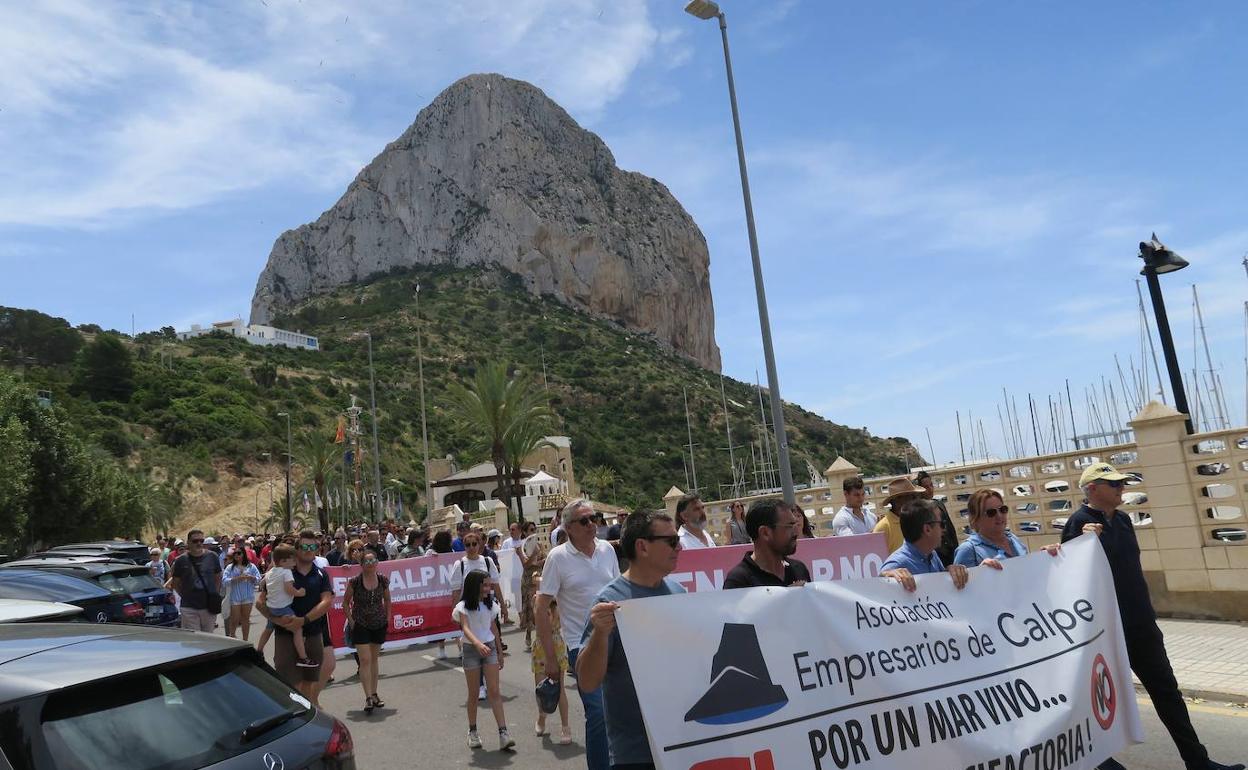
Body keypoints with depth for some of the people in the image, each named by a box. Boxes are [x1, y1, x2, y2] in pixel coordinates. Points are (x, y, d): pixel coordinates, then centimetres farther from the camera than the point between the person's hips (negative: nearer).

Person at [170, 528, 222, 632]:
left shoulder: (212, 557, 2)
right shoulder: (181, 561, -2)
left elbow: (218, 578, 12)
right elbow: (175, 583, 8)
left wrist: (215, 595, 6)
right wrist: (185, 596, 0)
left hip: (209, 607, 2)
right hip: (189, 608, -2)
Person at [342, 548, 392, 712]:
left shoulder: (383, 580, -5)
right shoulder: (354, 582, -13)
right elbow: (345, 602, -1)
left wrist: (387, 618, 7)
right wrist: (351, 621, -6)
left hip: (379, 625, 3)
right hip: (360, 625, -3)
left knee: (374, 659, 13)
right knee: (365, 659, -9)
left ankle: (374, 694, 22)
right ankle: (368, 697, -8)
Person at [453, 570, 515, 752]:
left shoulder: (490, 605, 4)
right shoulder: (463, 606, -10)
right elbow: (465, 628, -25)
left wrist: (500, 652, 14)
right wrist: (478, 644, -42)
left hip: (490, 648, 3)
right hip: (471, 649, -3)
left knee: (494, 692, -4)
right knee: (473, 694, 6)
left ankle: (503, 733, -9)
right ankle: (472, 732, 23)